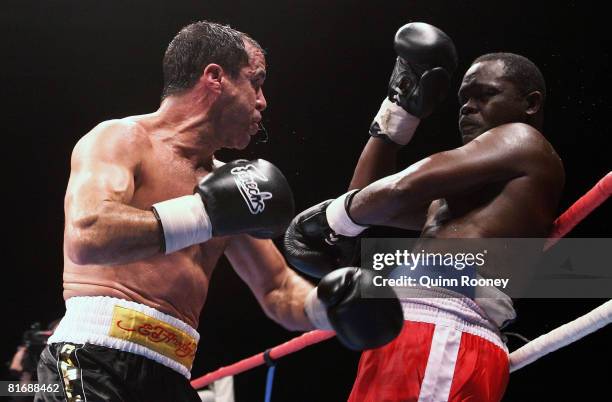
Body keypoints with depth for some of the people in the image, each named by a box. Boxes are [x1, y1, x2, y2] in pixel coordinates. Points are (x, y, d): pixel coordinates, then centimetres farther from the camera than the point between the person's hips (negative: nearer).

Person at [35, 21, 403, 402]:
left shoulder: (222, 180, 19)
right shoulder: (120, 139, -3)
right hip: (94, 362, -8)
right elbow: (86, 237, -23)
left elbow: (278, 290, 25)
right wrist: (207, 212, -19)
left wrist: (325, 306, 2)